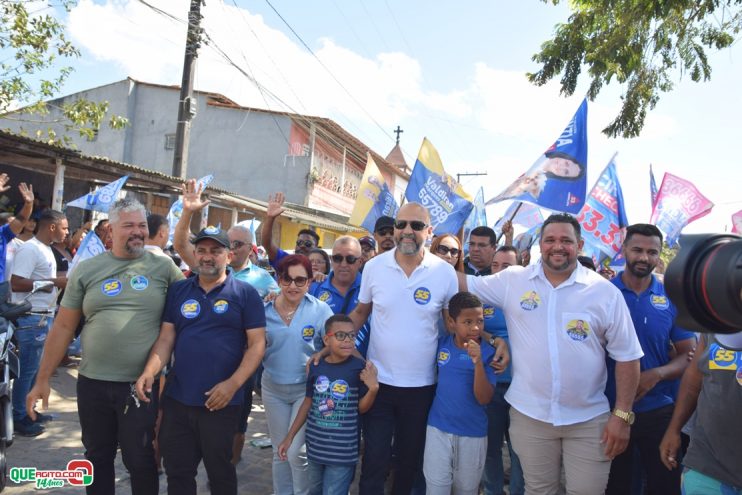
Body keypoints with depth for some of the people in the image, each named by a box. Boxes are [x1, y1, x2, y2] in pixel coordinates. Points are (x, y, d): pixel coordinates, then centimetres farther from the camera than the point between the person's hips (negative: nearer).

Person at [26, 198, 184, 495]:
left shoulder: (163, 267, -3)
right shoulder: (86, 269, 2)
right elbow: (63, 327, 5)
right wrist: (43, 379, 4)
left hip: (143, 385, -2)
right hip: (93, 383, 2)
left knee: (140, 461, 11)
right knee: (97, 458, 20)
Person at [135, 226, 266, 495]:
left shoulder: (245, 293, -5)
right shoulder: (177, 290, 7)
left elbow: (257, 344, -8)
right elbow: (166, 337, 4)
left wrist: (232, 384, -19)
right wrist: (150, 370, -13)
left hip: (221, 401, -3)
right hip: (176, 398, 3)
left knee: (220, 472, 14)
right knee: (177, 472, 16)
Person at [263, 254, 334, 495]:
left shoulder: (320, 310, -12)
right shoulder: (265, 310, -4)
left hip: (307, 388, -3)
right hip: (273, 388, 4)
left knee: (296, 451, -7)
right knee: (279, 451, 16)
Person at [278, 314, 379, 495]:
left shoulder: (359, 368, -12)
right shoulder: (315, 366, -3)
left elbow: (362, 408, -4)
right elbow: (308, 402, 7)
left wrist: (373, 388, -23)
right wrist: (289, 437, 11)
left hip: (343, 450, -4)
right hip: (315, 445, 4)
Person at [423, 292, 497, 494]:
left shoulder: (488, 353, -12)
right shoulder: (441, 344, -5)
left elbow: (484, 399, -19)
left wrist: (478, 363, -29)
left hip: (473, 433, -1)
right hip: (438, 428, 1)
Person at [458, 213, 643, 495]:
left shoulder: (605, 292, -5)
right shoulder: (512, 281, -1)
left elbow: (626, 356, -2)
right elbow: (465, 284, 6)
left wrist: (622, 415, -5)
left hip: (589, 419, -1)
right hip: (529, 415, 1)